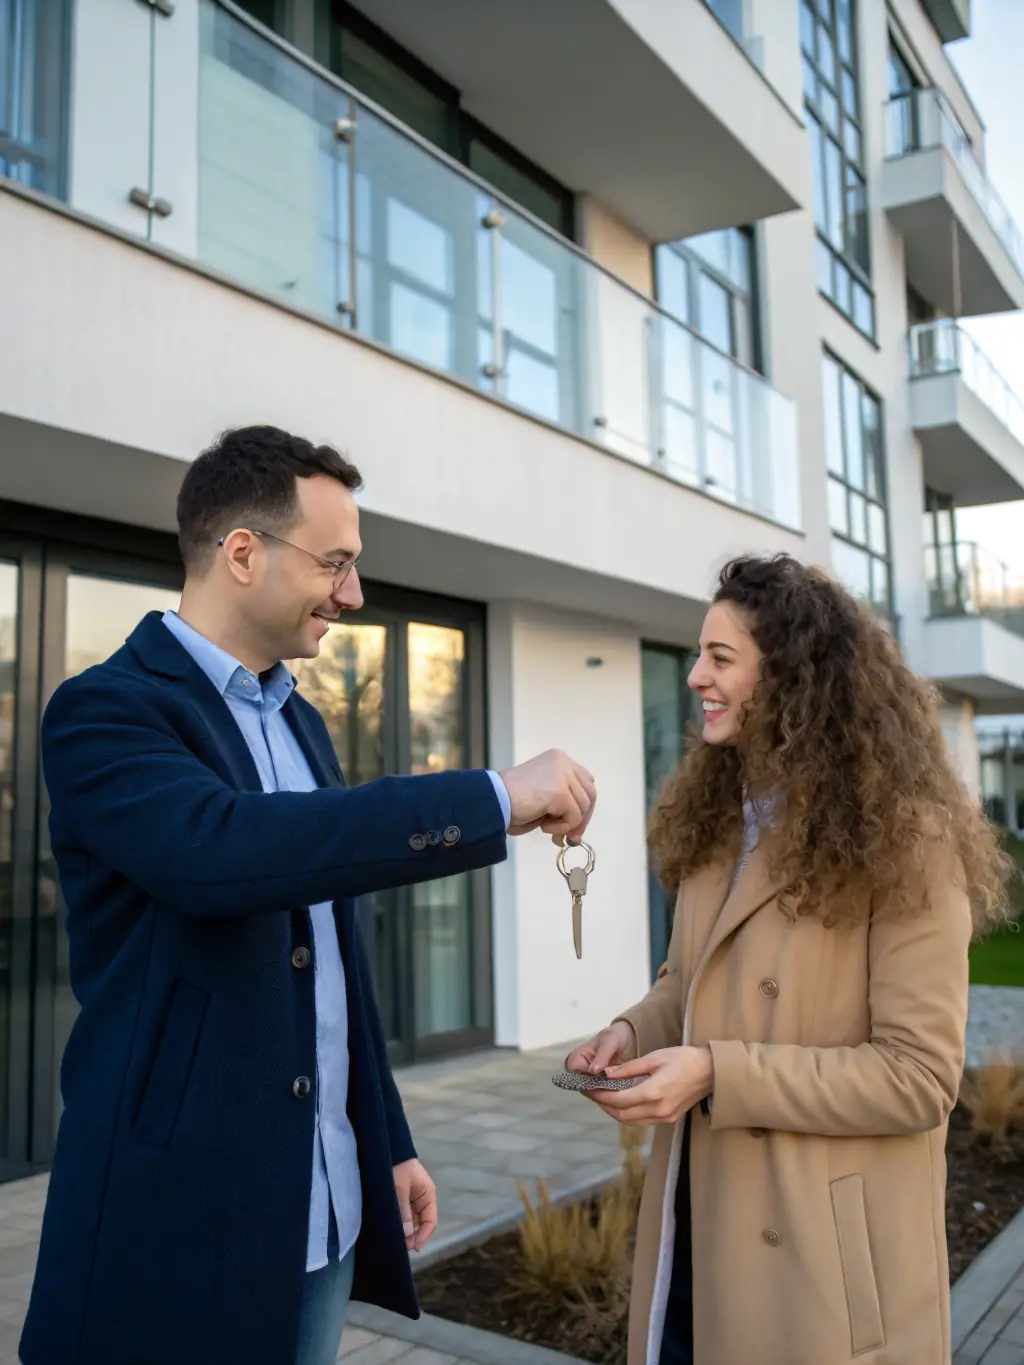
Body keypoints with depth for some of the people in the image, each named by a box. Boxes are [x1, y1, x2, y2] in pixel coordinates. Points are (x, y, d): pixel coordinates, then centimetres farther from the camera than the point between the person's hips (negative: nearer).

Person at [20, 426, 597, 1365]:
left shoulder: (301, 721, 11)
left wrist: (388, 1143, 15)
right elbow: (219, 850, -35)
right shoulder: (109, 709, -14)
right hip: (180, 1225, -7)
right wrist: (495, 800, -32)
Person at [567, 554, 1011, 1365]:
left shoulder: (902, 843, -16)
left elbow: (920, 1075, -19)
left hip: (823, 1250, -6)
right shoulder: (716, 823, 7)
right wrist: (637, 1030, -7)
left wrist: (719, 1074, -25)